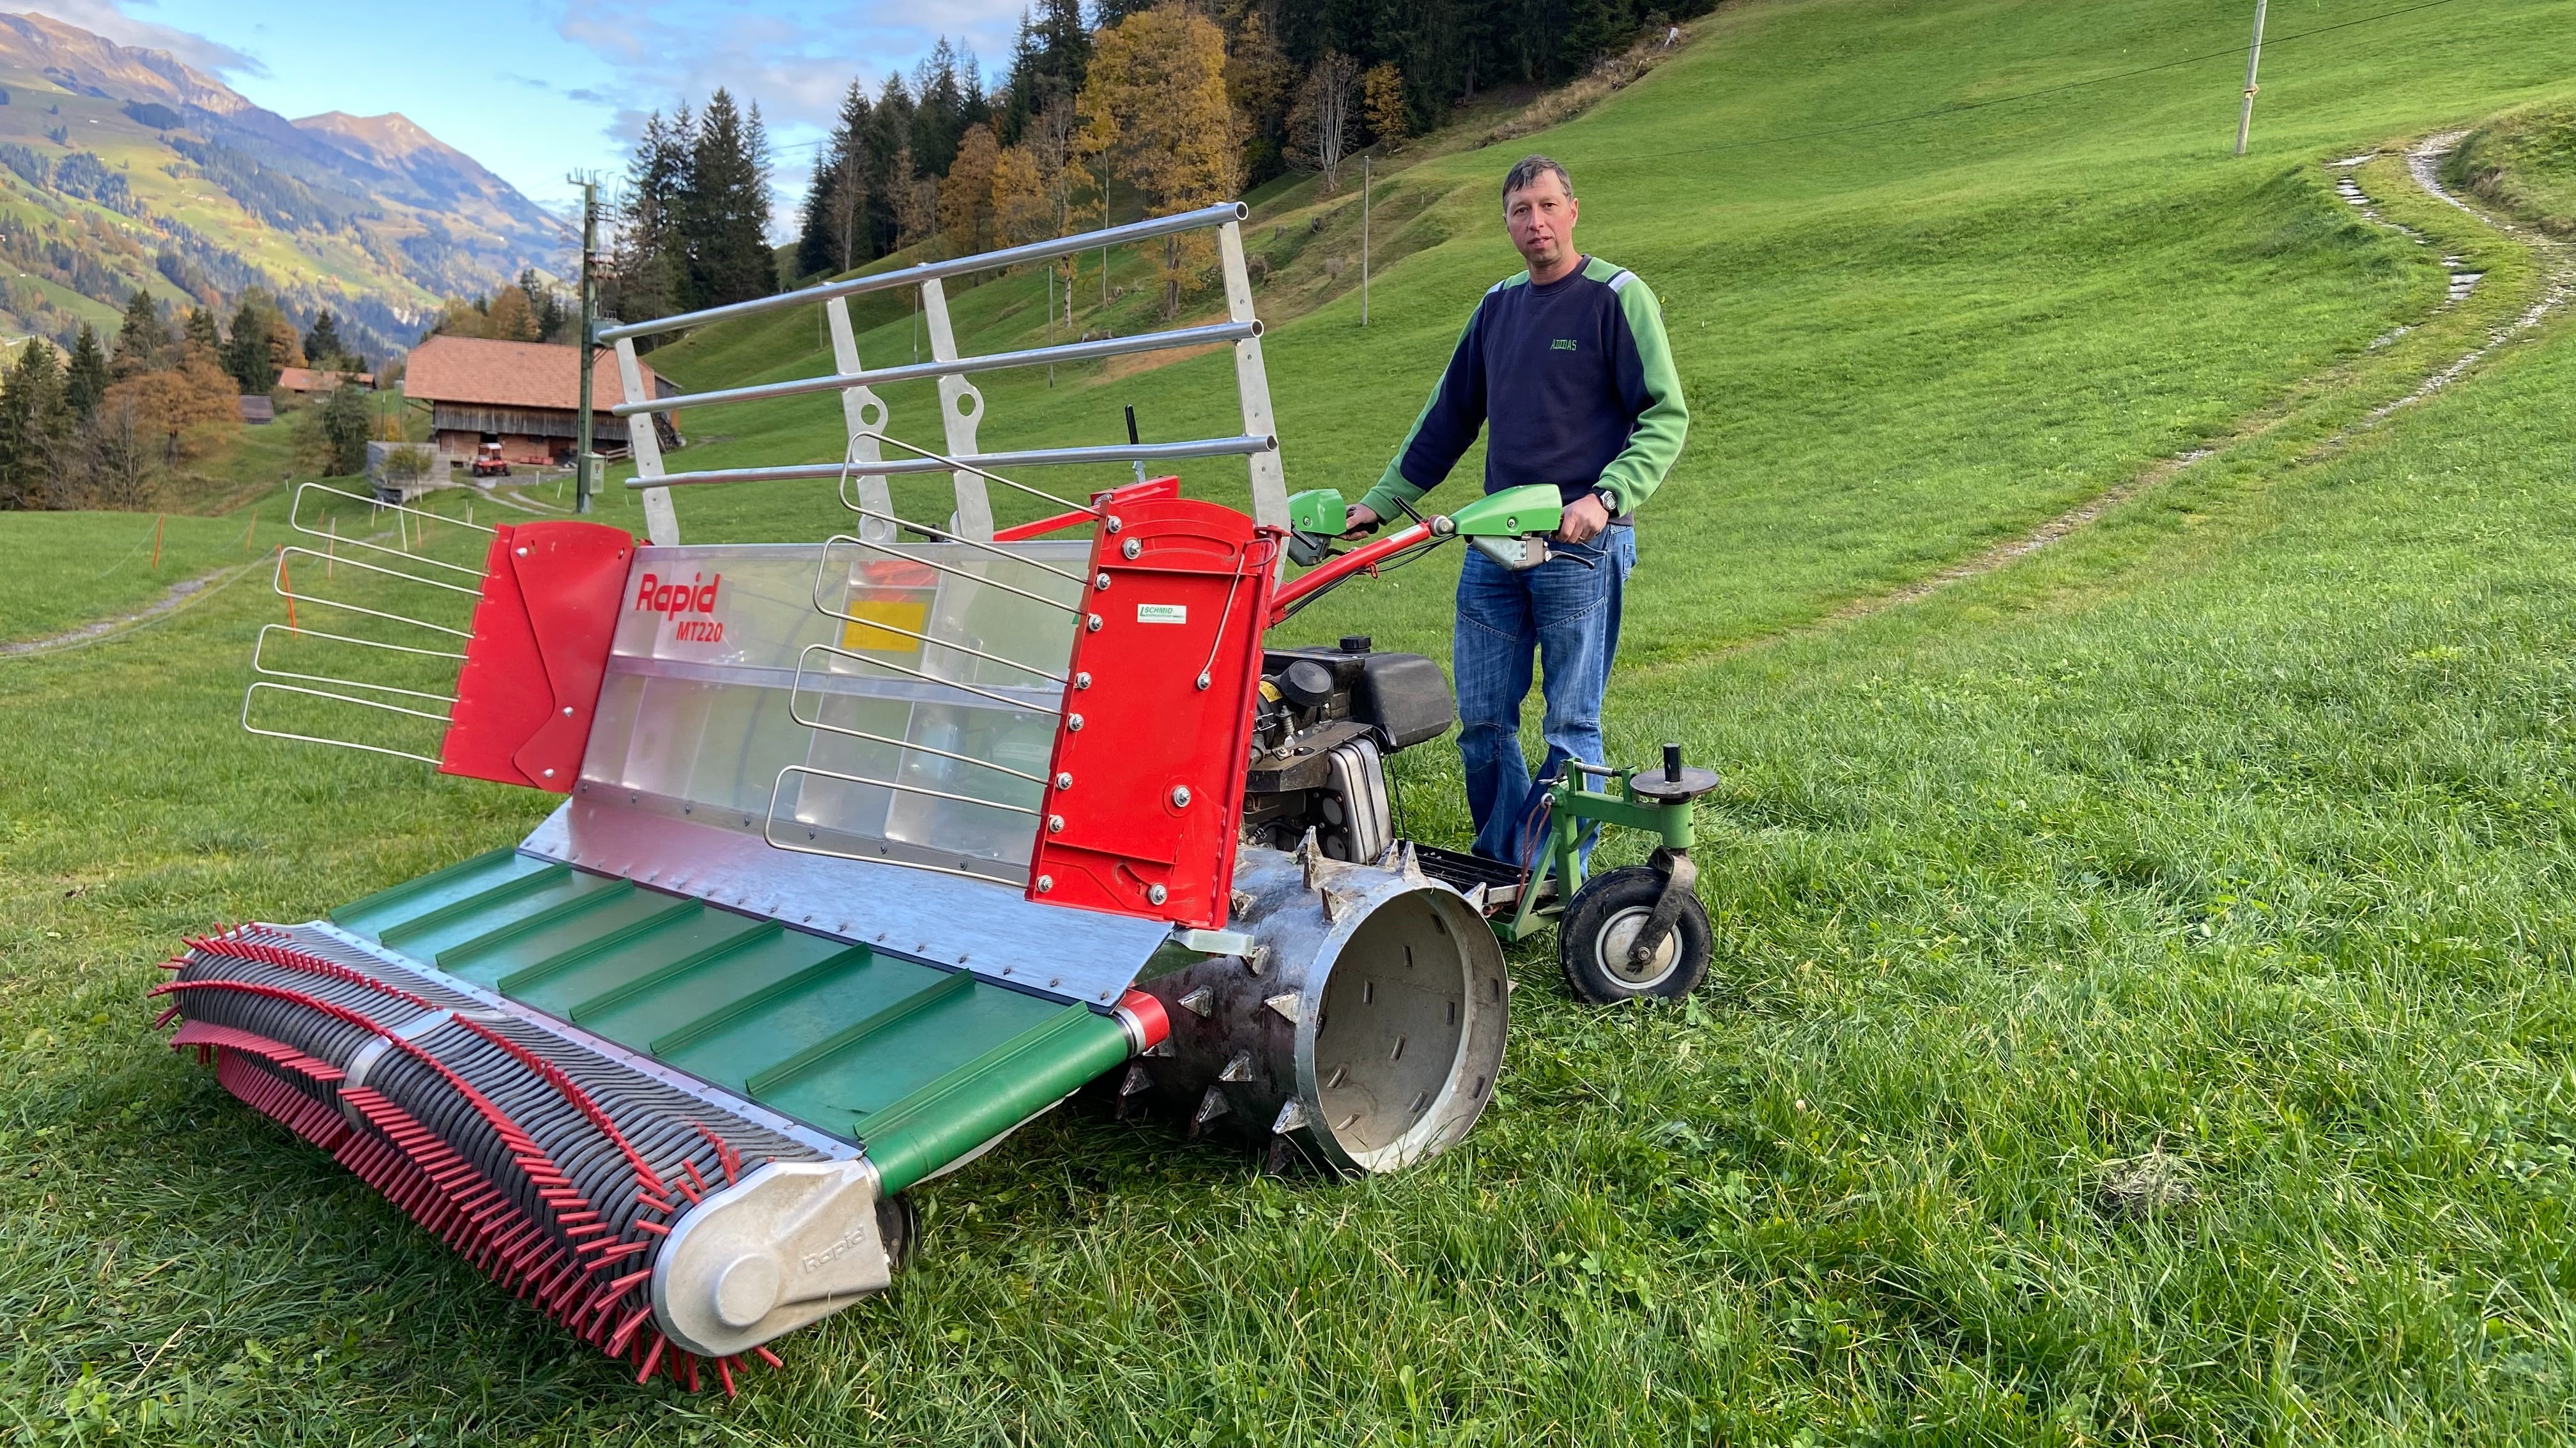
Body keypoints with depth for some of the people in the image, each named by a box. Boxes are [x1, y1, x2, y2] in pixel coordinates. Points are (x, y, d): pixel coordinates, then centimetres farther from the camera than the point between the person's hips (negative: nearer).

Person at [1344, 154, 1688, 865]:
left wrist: (1606, 497, -21)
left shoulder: (1618, 297, -2)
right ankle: (1499, 868, 20)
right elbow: (1448, 419, 22)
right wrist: (1379, 503, 20)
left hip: (1583, 544, -6)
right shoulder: (1498, 305, 16)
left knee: (1571, 726, -1)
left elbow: (1666, 418, -6)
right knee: (1482, 720, 6)